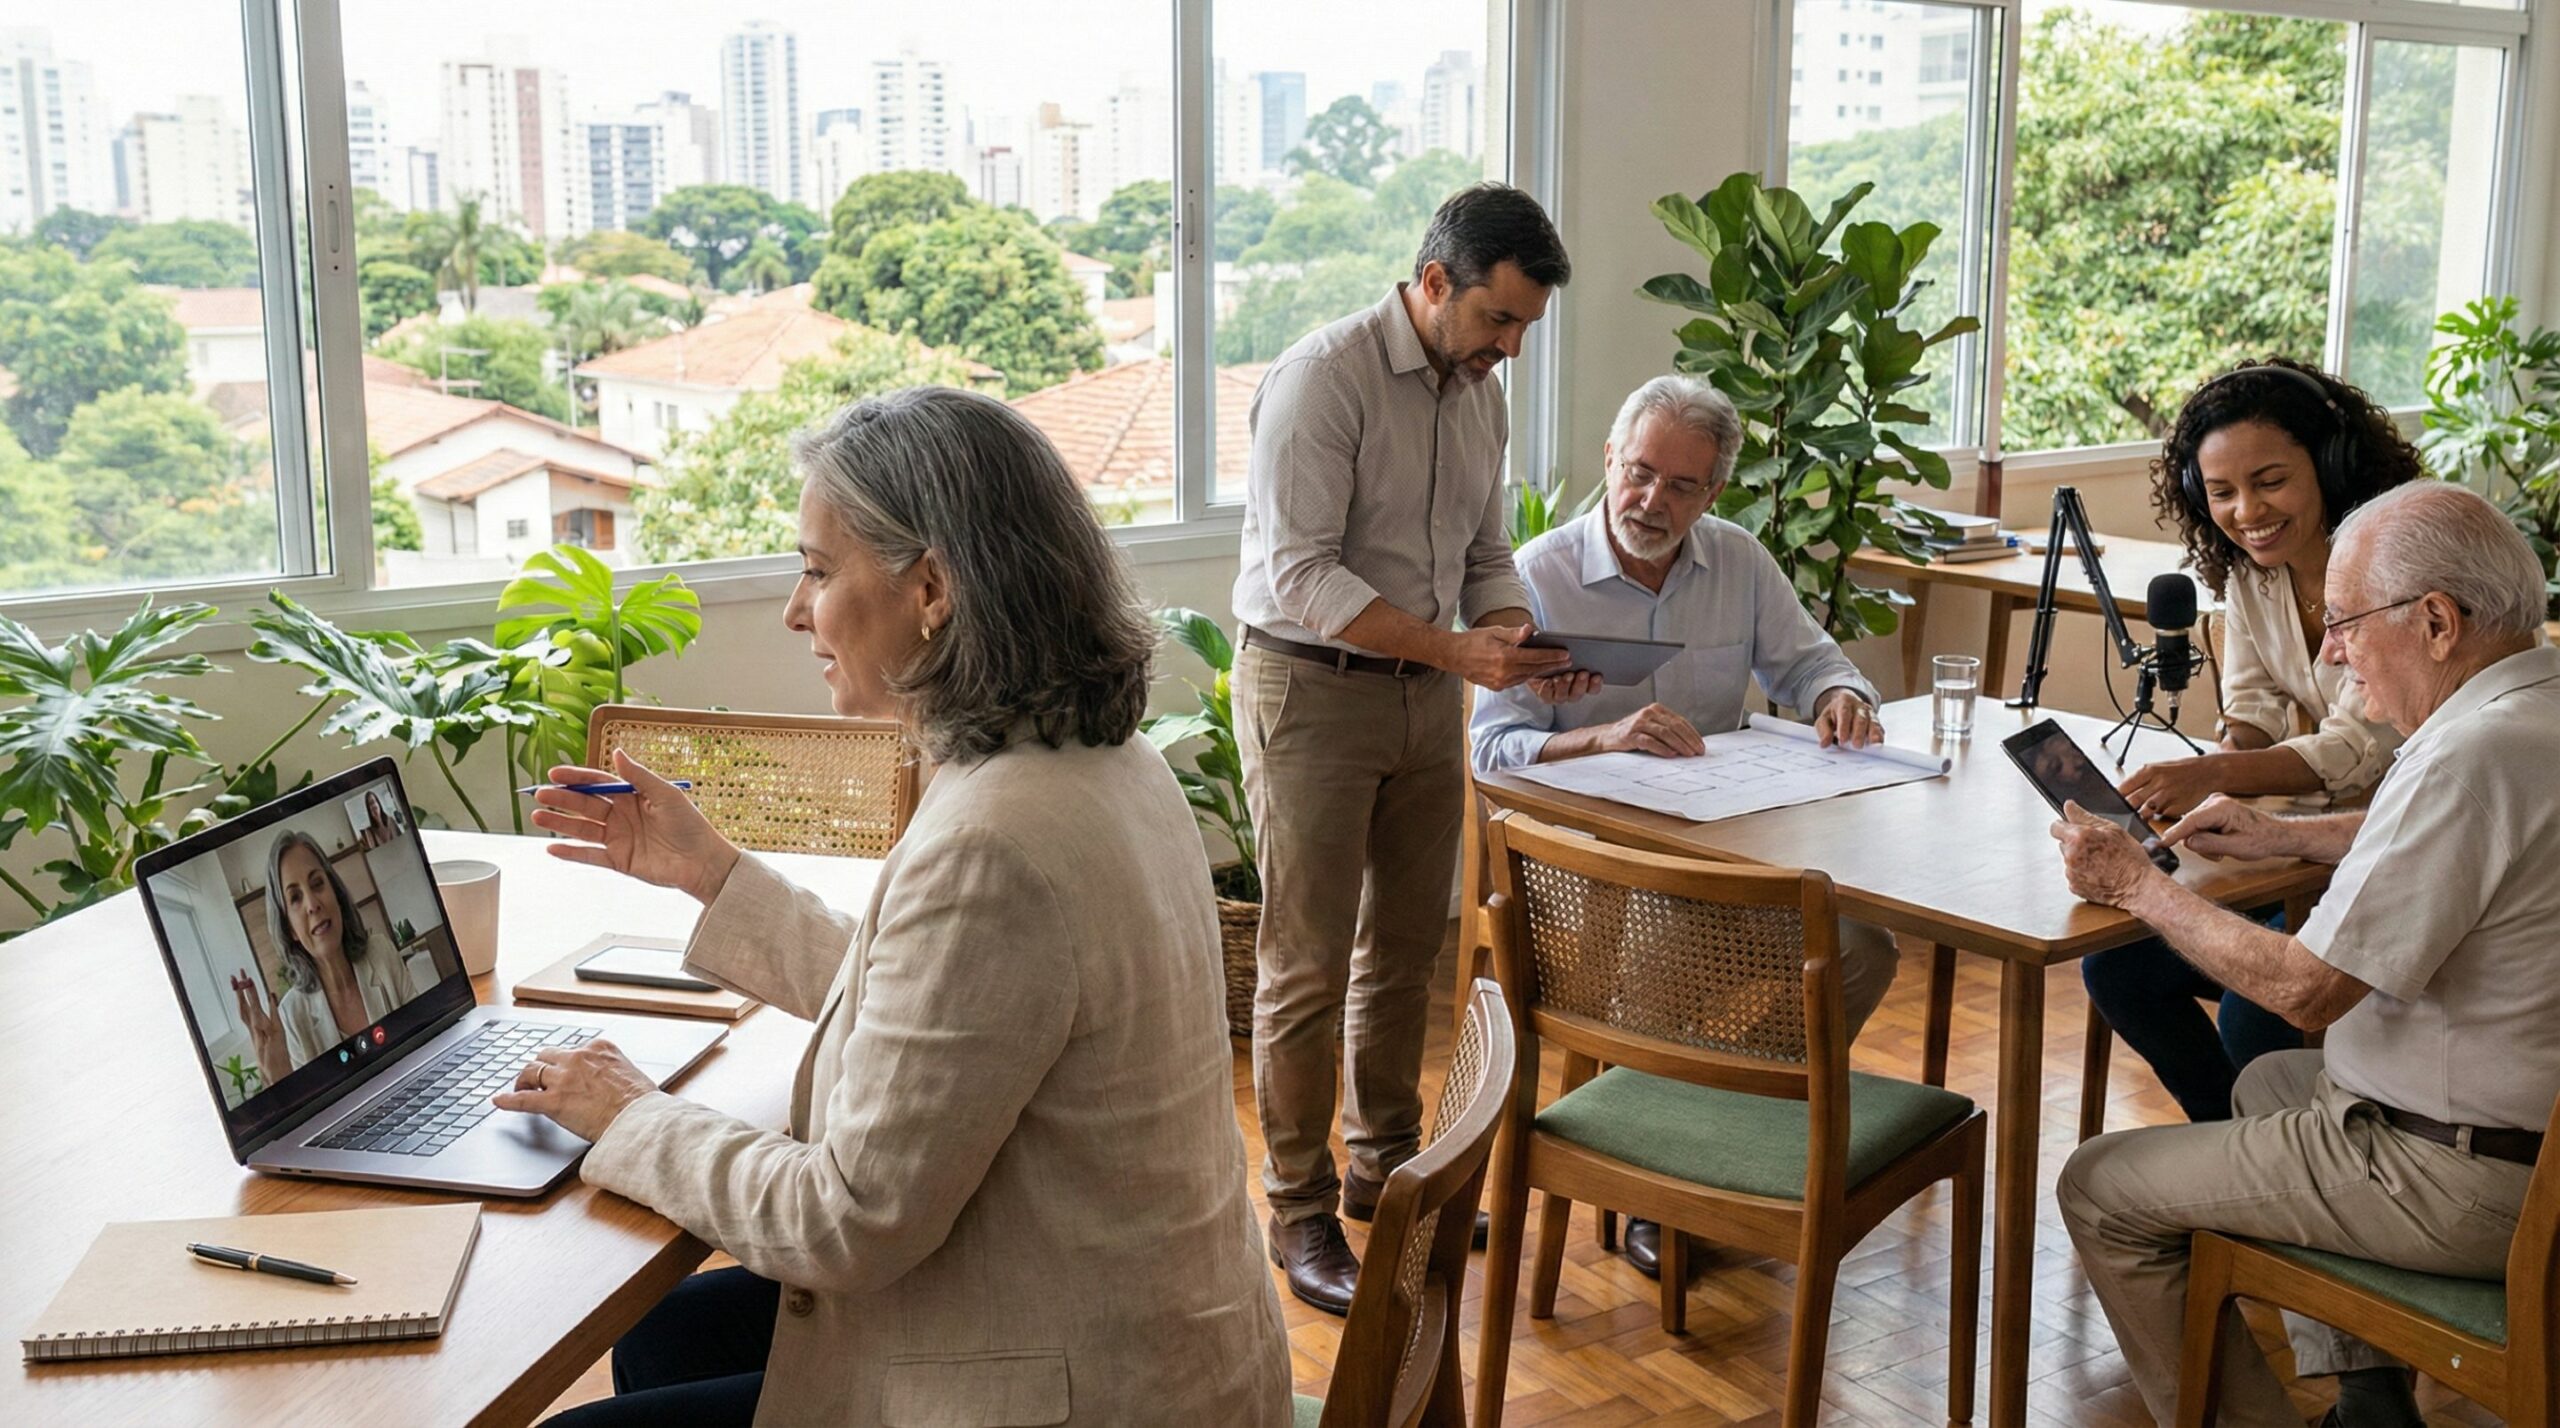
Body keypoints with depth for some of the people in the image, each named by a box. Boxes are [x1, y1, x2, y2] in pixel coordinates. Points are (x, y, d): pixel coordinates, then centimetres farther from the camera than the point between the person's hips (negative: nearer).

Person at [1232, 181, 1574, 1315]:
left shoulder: (1479, 392, 9)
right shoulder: (1324, 377, -16)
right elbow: (1300, 576, -22)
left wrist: (1517, 642, -5)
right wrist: (1453, 650, -25)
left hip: (1425, 693, 8)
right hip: (1312, 692, -7)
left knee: (1406, 947, 15)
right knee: (1308, 964, -1)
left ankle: (1387, 1168, 32)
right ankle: (1301, 1212, 12)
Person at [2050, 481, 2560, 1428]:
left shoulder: (2473, 755, -28)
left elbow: (2304, 990, -26)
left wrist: (2138, 886, -13)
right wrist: (2284, 836, 15)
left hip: (2469, 1187, -10)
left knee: (2101, 1191, -2)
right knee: (2269, 1080, 34)